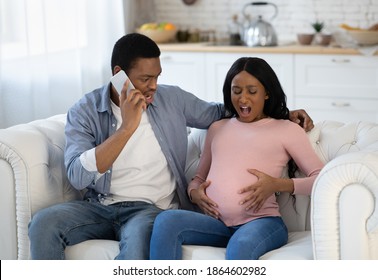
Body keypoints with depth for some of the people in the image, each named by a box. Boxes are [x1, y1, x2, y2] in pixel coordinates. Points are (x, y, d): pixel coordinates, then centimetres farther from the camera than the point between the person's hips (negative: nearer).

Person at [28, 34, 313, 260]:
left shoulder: (172, 99, 4)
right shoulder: (84, 112, -3)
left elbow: (220, 113, 21)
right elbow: (78, 176, -17)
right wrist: (127, 128, -23)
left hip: (150, 208, -1)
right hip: (98, 206, 1)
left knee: (140, 237, -38)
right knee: (43, 223, -27)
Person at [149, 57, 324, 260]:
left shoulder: (287, 130, 13)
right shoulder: (217, 128, 27)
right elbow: (199, 177, 31)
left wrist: (278, 184, -12)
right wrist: (194, 192, 6)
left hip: (261, 221, -4)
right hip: (216, 221, 4)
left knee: (240, 247, -40)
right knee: (166, 220, -27)